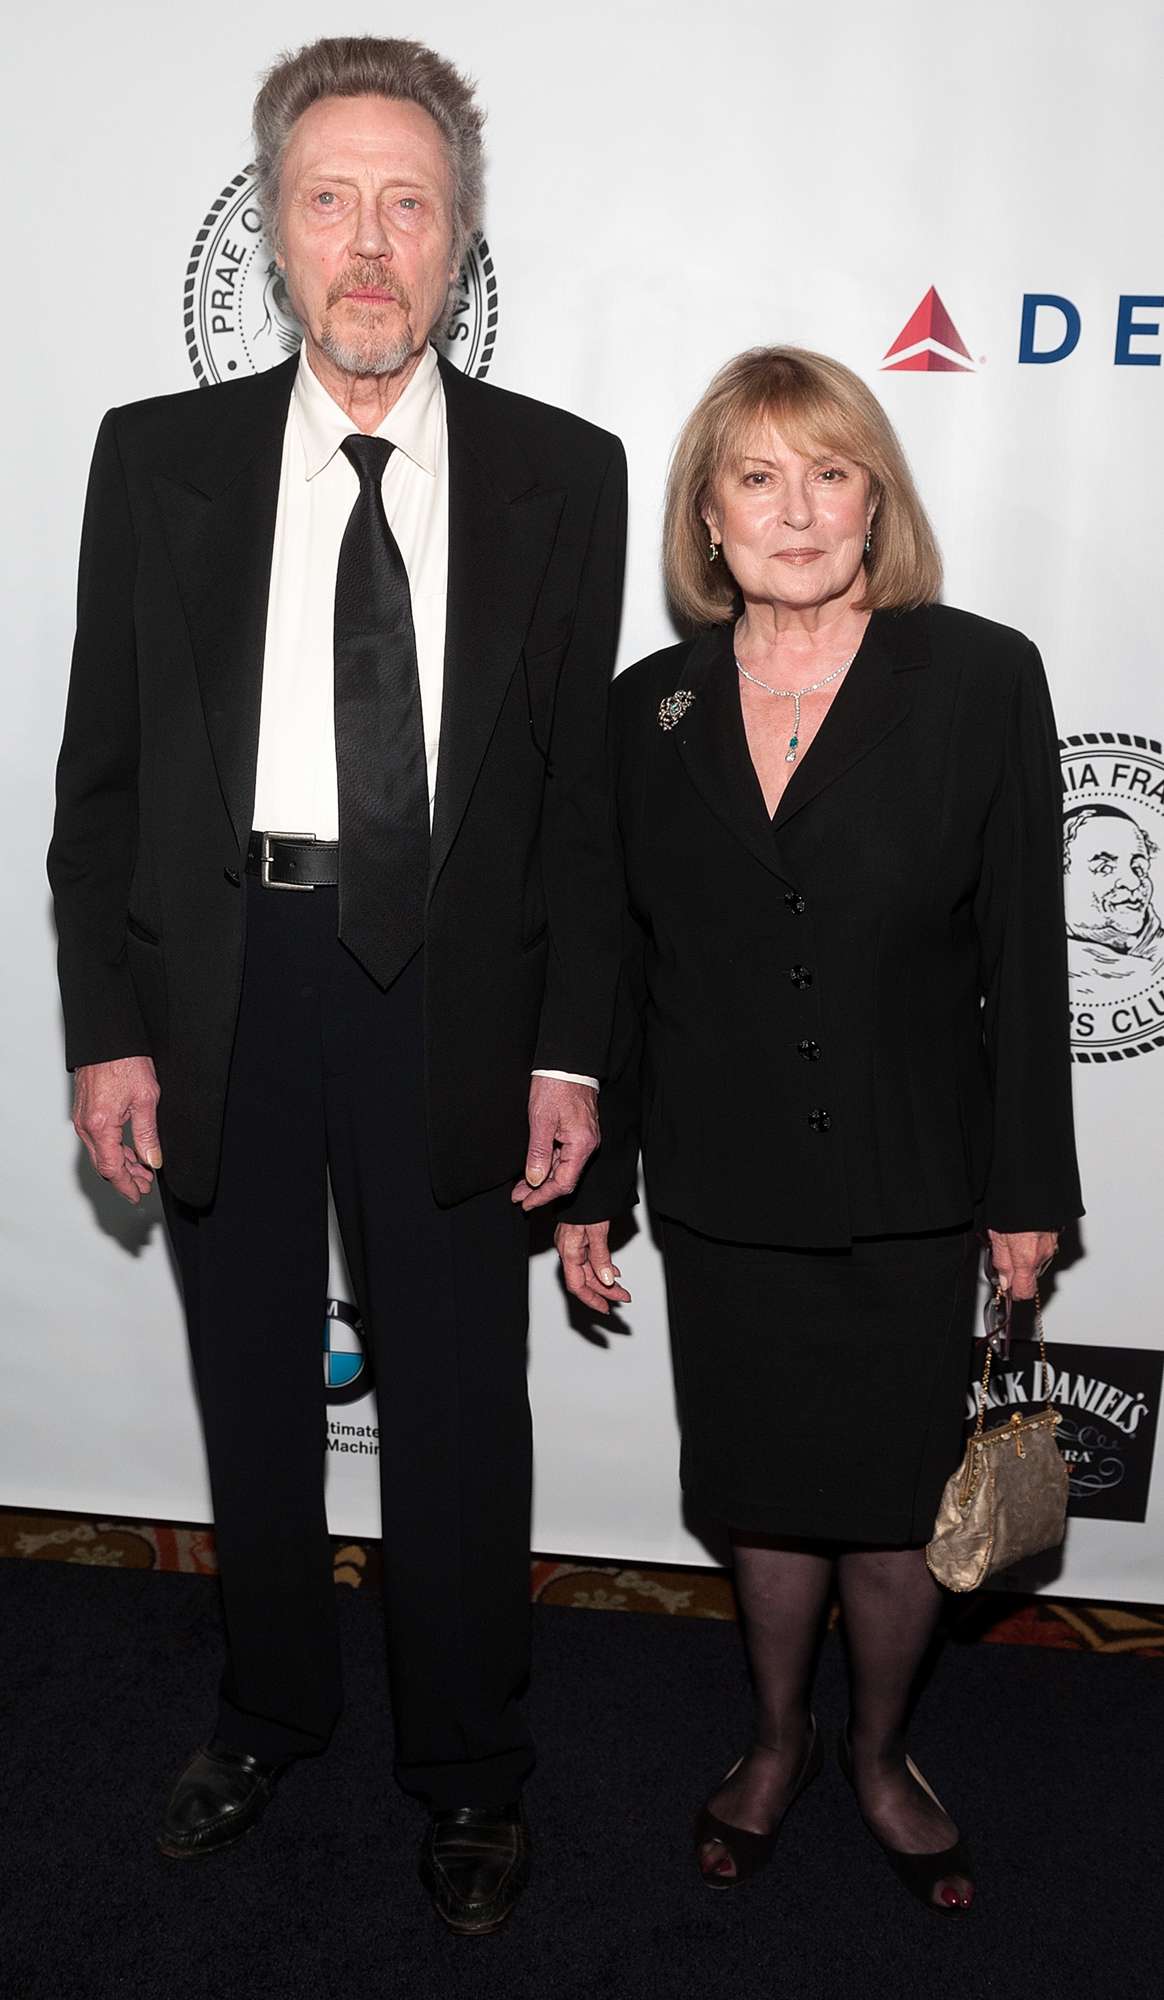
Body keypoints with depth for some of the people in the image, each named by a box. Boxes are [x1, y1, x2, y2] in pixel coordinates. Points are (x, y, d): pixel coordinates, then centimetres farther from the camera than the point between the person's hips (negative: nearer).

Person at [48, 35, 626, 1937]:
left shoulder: (561, 474, 1)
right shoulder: (158, 457, 2)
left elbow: (583, 783, 0)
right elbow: (102, 767, 3)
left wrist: (572, 1052, -4)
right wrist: (110, 1029, -3)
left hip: (448, 988, -1)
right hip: (223, 974, 2)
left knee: (460, 1405, 9)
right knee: (253, 1386, 17)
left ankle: (468, 1767, 33)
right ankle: (273, 1707, 42)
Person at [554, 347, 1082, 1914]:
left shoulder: (983, 680, -7)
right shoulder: (650, 708, 1)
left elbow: (1021, 950, -5)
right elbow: (618, 961, 5)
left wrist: (1028, 1191, -4)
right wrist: (589, 1182, 6)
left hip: (908, 1191, -2)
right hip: (723, 1193, 2)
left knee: (896, 1508, 11)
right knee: (767, 1493, 16)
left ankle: (880, 1754, 39)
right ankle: (779, 1739, 43)